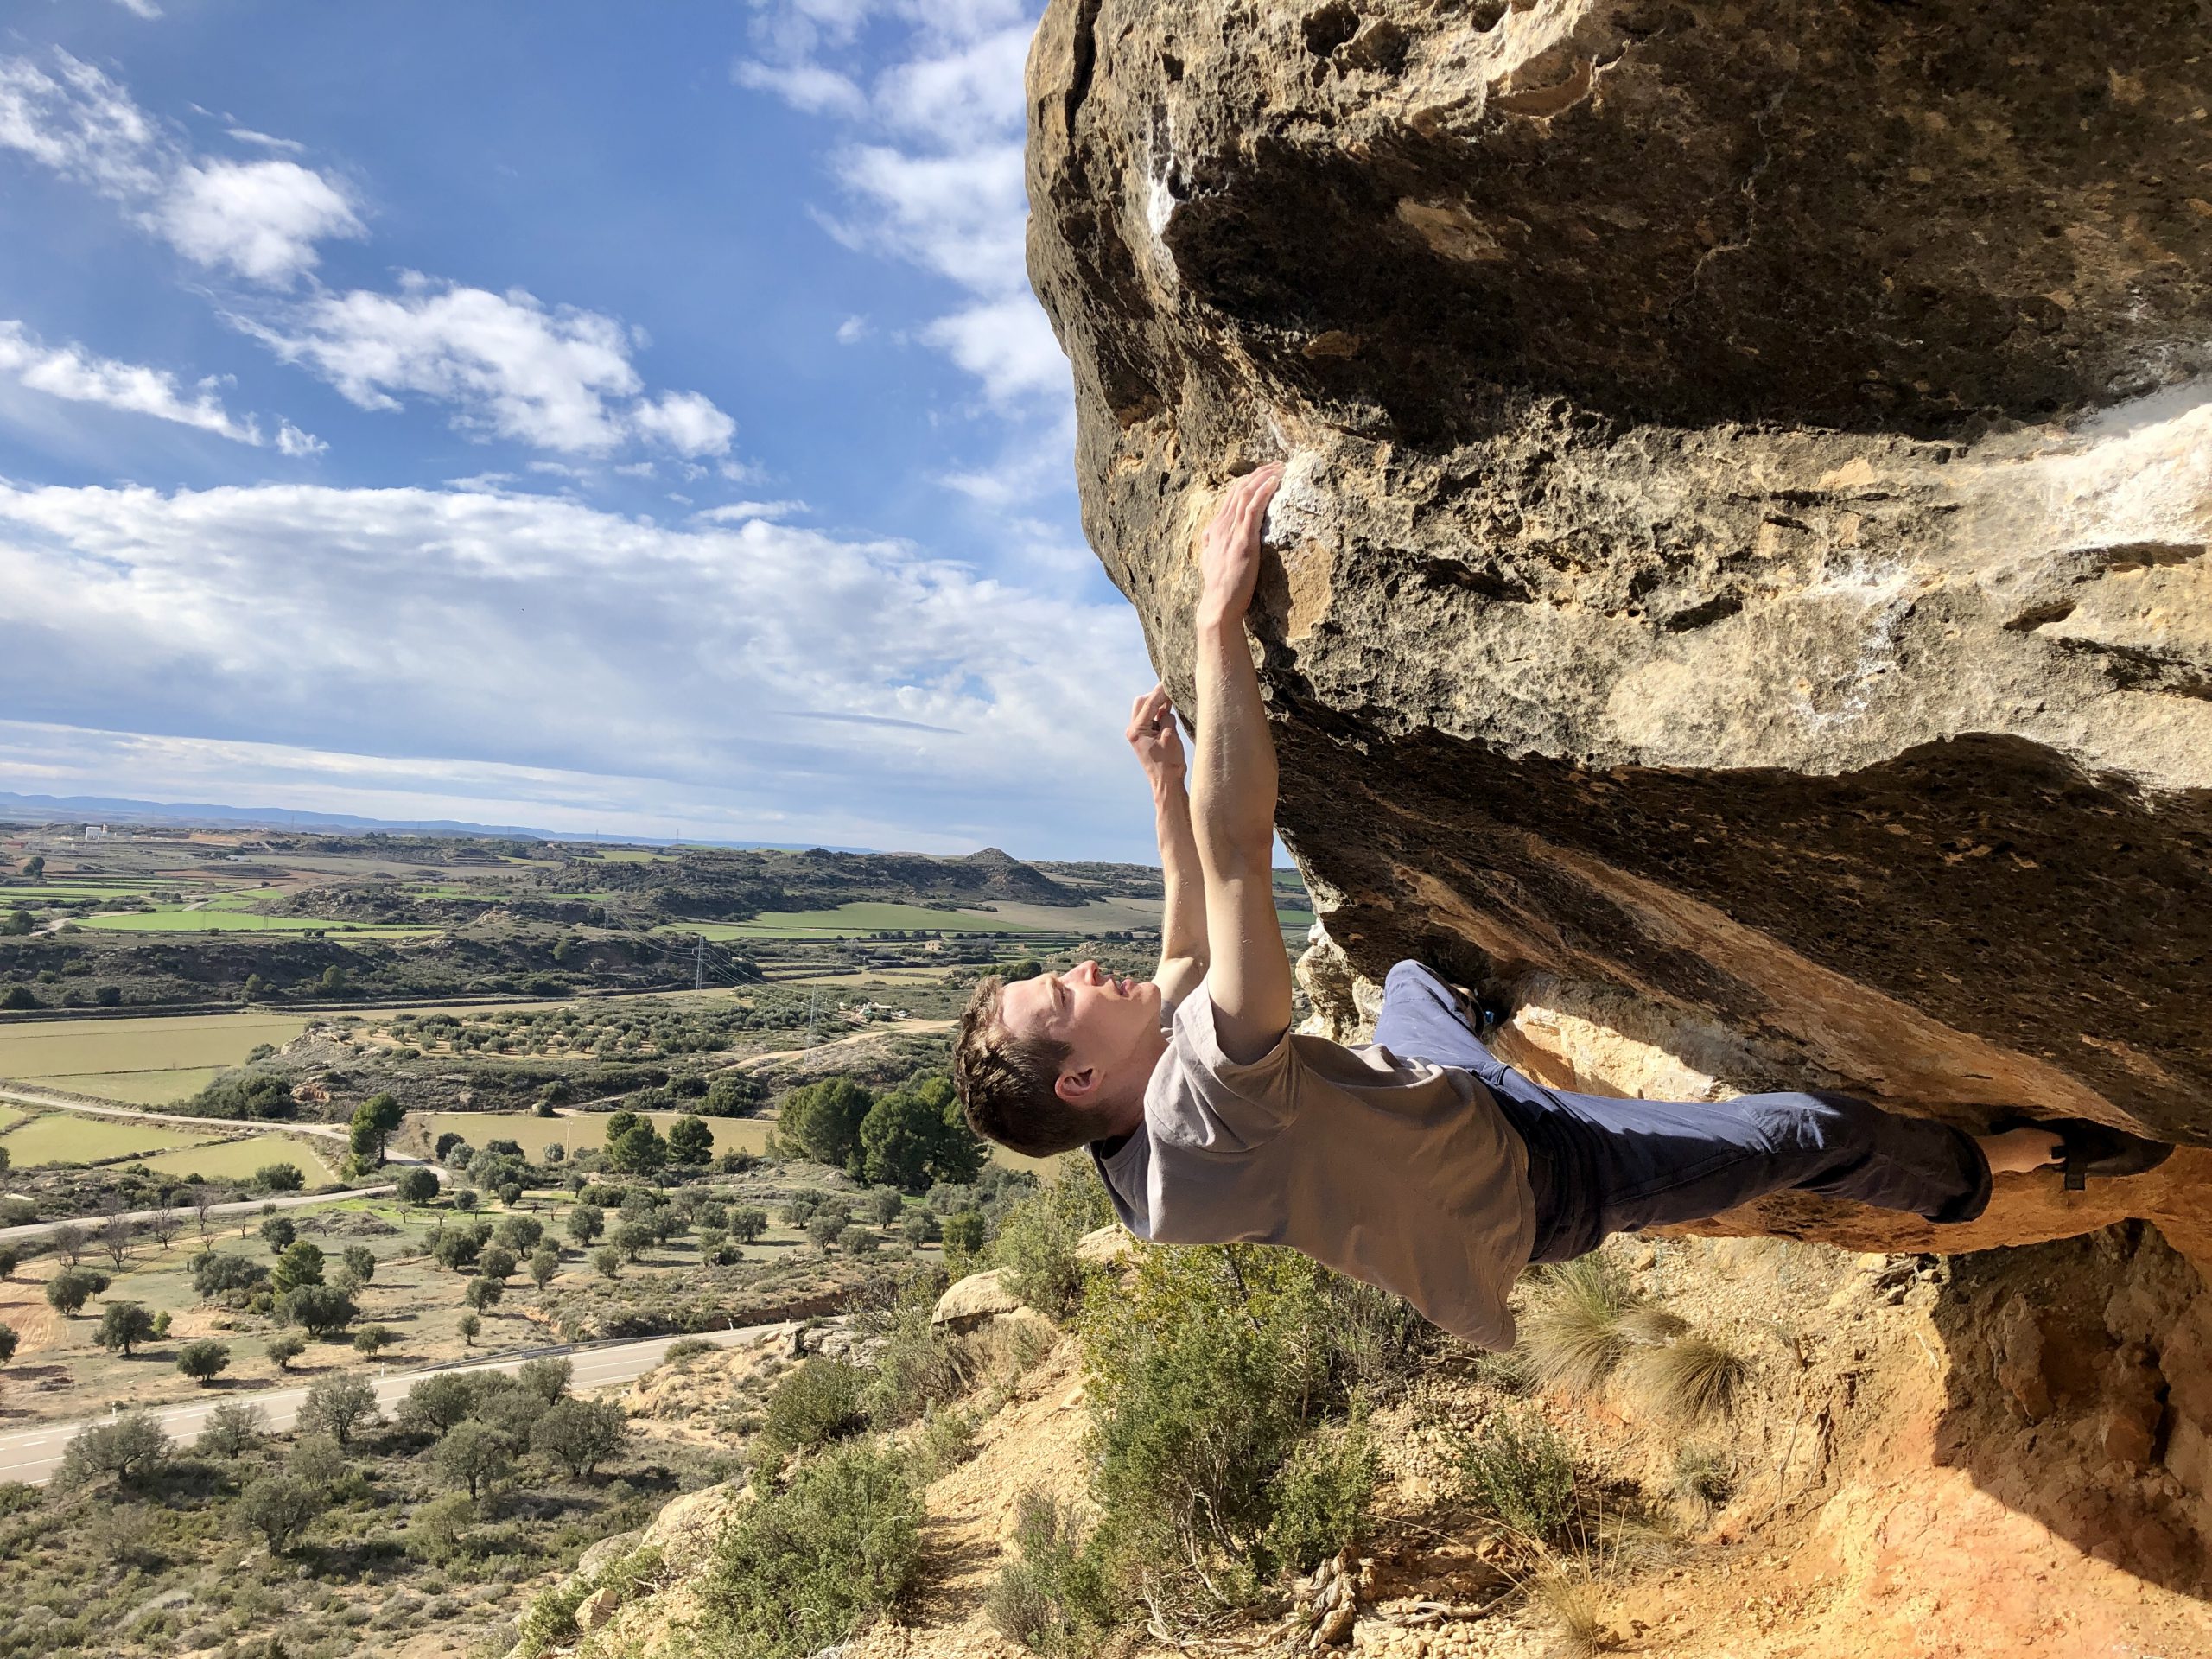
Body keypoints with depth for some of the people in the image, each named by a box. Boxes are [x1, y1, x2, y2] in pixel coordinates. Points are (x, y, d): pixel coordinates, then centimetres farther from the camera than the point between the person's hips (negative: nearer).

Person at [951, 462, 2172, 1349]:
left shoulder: (1140, 1151, -14)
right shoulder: (1211, 1108, -44)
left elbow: (1188, 952, 1)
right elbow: (1237, 858, -52)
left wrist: (1159, 782, -3)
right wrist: (1218, 620, -50)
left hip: (1440, 1106, 8)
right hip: (1536, 1181, -8)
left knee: (1412, 976, 33)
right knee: (1818, 1134, -5)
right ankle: (1982, 1169, 27)